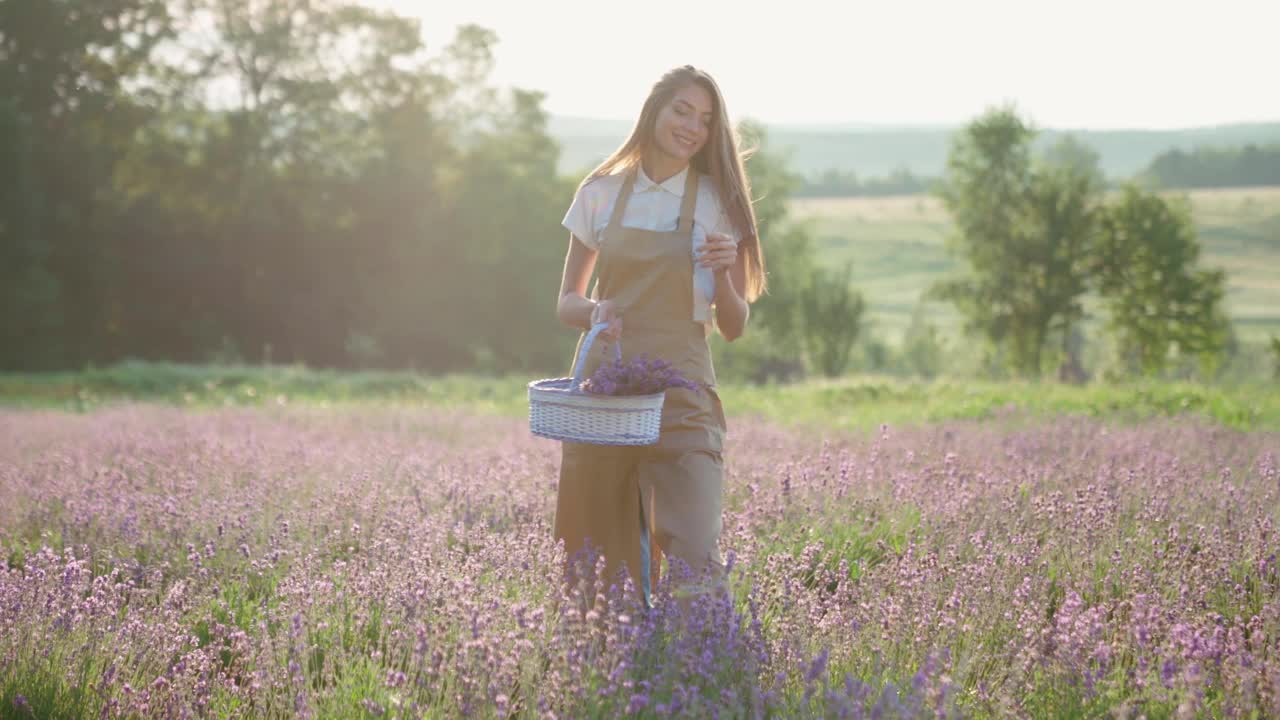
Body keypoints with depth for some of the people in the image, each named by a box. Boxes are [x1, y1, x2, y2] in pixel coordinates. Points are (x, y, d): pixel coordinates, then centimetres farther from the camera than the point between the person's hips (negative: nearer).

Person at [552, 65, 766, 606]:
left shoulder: (717, 203, 3)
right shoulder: (601, 192, 7)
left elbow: (733, 328, 6)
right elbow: (566, 303, 11)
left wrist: (723, 273, -14)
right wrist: (595, 309, -11)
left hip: (681, 397, -2)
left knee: (696, 561, -14)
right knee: (602, 563, 2)